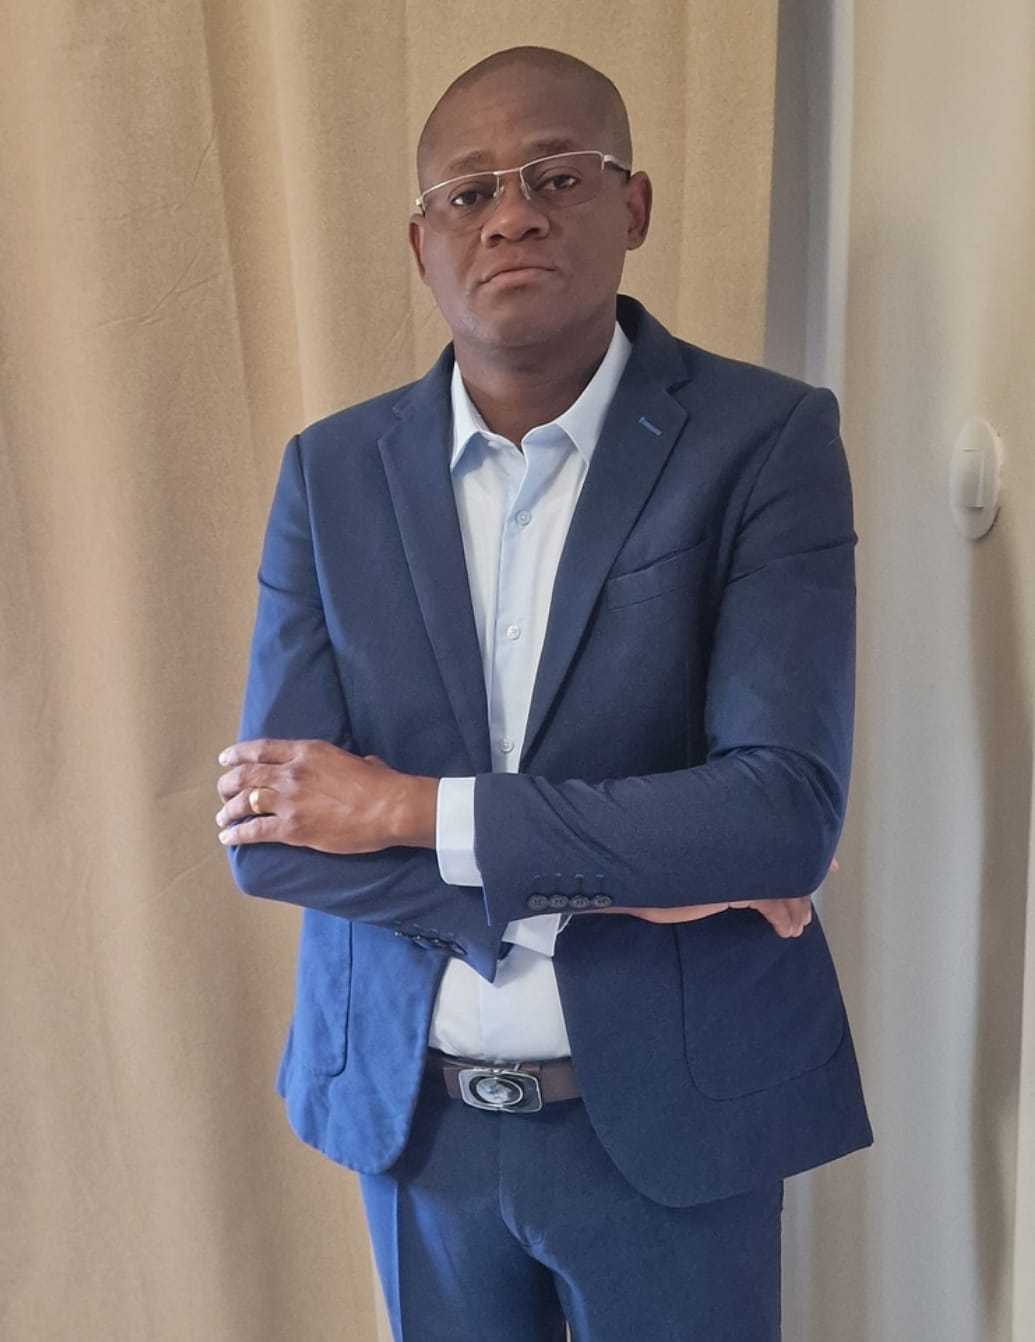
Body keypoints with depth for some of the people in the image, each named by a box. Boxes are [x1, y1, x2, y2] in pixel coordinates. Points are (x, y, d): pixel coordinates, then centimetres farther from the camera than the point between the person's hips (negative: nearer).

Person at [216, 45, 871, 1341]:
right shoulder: (332, 470, -4)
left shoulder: (766, 439, -12)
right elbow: (269, 828, -10)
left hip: (671, 1110, -2)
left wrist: (410, 808, -20)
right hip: (407, 1103, 3)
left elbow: (786, 810, -22)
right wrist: (605, 881, -18)